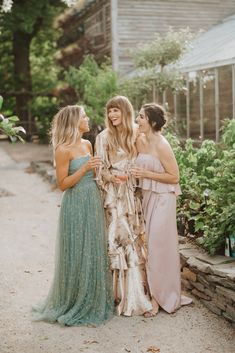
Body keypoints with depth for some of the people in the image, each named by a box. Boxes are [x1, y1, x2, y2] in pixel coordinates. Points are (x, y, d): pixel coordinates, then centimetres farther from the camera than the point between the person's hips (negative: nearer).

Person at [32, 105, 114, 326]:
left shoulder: (87, 144, 10)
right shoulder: (63, 149, -12)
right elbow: (62, 184, -13)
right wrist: (84, 168, -20)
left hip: (93, 202, 7)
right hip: (75, 206, -7)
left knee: (94, 251, 12)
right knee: (76, 254, 2)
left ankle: (93, 301, 26)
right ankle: (73, 304, 18)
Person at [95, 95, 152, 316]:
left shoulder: (136, 134, 8)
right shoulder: (104, 137, 0)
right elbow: (100, 170, -1)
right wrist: (113, 177, -19)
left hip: (132, 193, 3)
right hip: (113, 194, -3)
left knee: (134, 238, 3)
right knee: (118, 239, -5)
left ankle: (137, 291, 14)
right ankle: (123, 294, 4)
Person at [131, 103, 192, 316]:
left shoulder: (161, 145, -16)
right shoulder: (140, 140, 5)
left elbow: (174, 177, -15)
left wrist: (146, 174, -18)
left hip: (162, 200, -8)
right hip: (147, 197, 8)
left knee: (158, 247, -2)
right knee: (148, 245, 13)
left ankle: (159, 298, 10)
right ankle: (155, 293, 26)